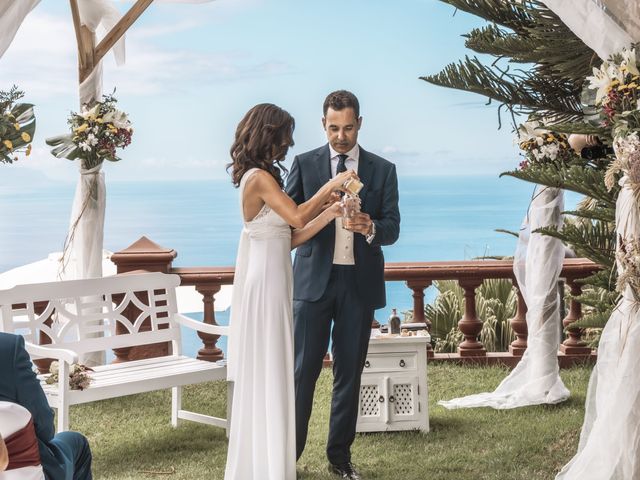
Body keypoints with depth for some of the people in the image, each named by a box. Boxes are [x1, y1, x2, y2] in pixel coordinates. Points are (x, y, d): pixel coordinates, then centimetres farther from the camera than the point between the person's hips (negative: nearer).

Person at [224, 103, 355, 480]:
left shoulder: (262, 177, 14)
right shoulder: (260, 177, -14)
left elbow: (290, 237, 11)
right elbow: (297, 218, -23)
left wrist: (329, 212, 4)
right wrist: (330, 186, -11)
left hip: (271, 283, 10)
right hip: (265, 284, -10)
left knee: (267, 375, 15)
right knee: (268, 376, -3)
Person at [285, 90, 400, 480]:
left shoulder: (382, 170, 6)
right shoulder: (305, 164, 5)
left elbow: (393, 228, 0)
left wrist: (371, 227, -22)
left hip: (360, 283, 1)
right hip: (315, 279, -1)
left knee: (350, 371, 7)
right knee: (303, 369, -3)